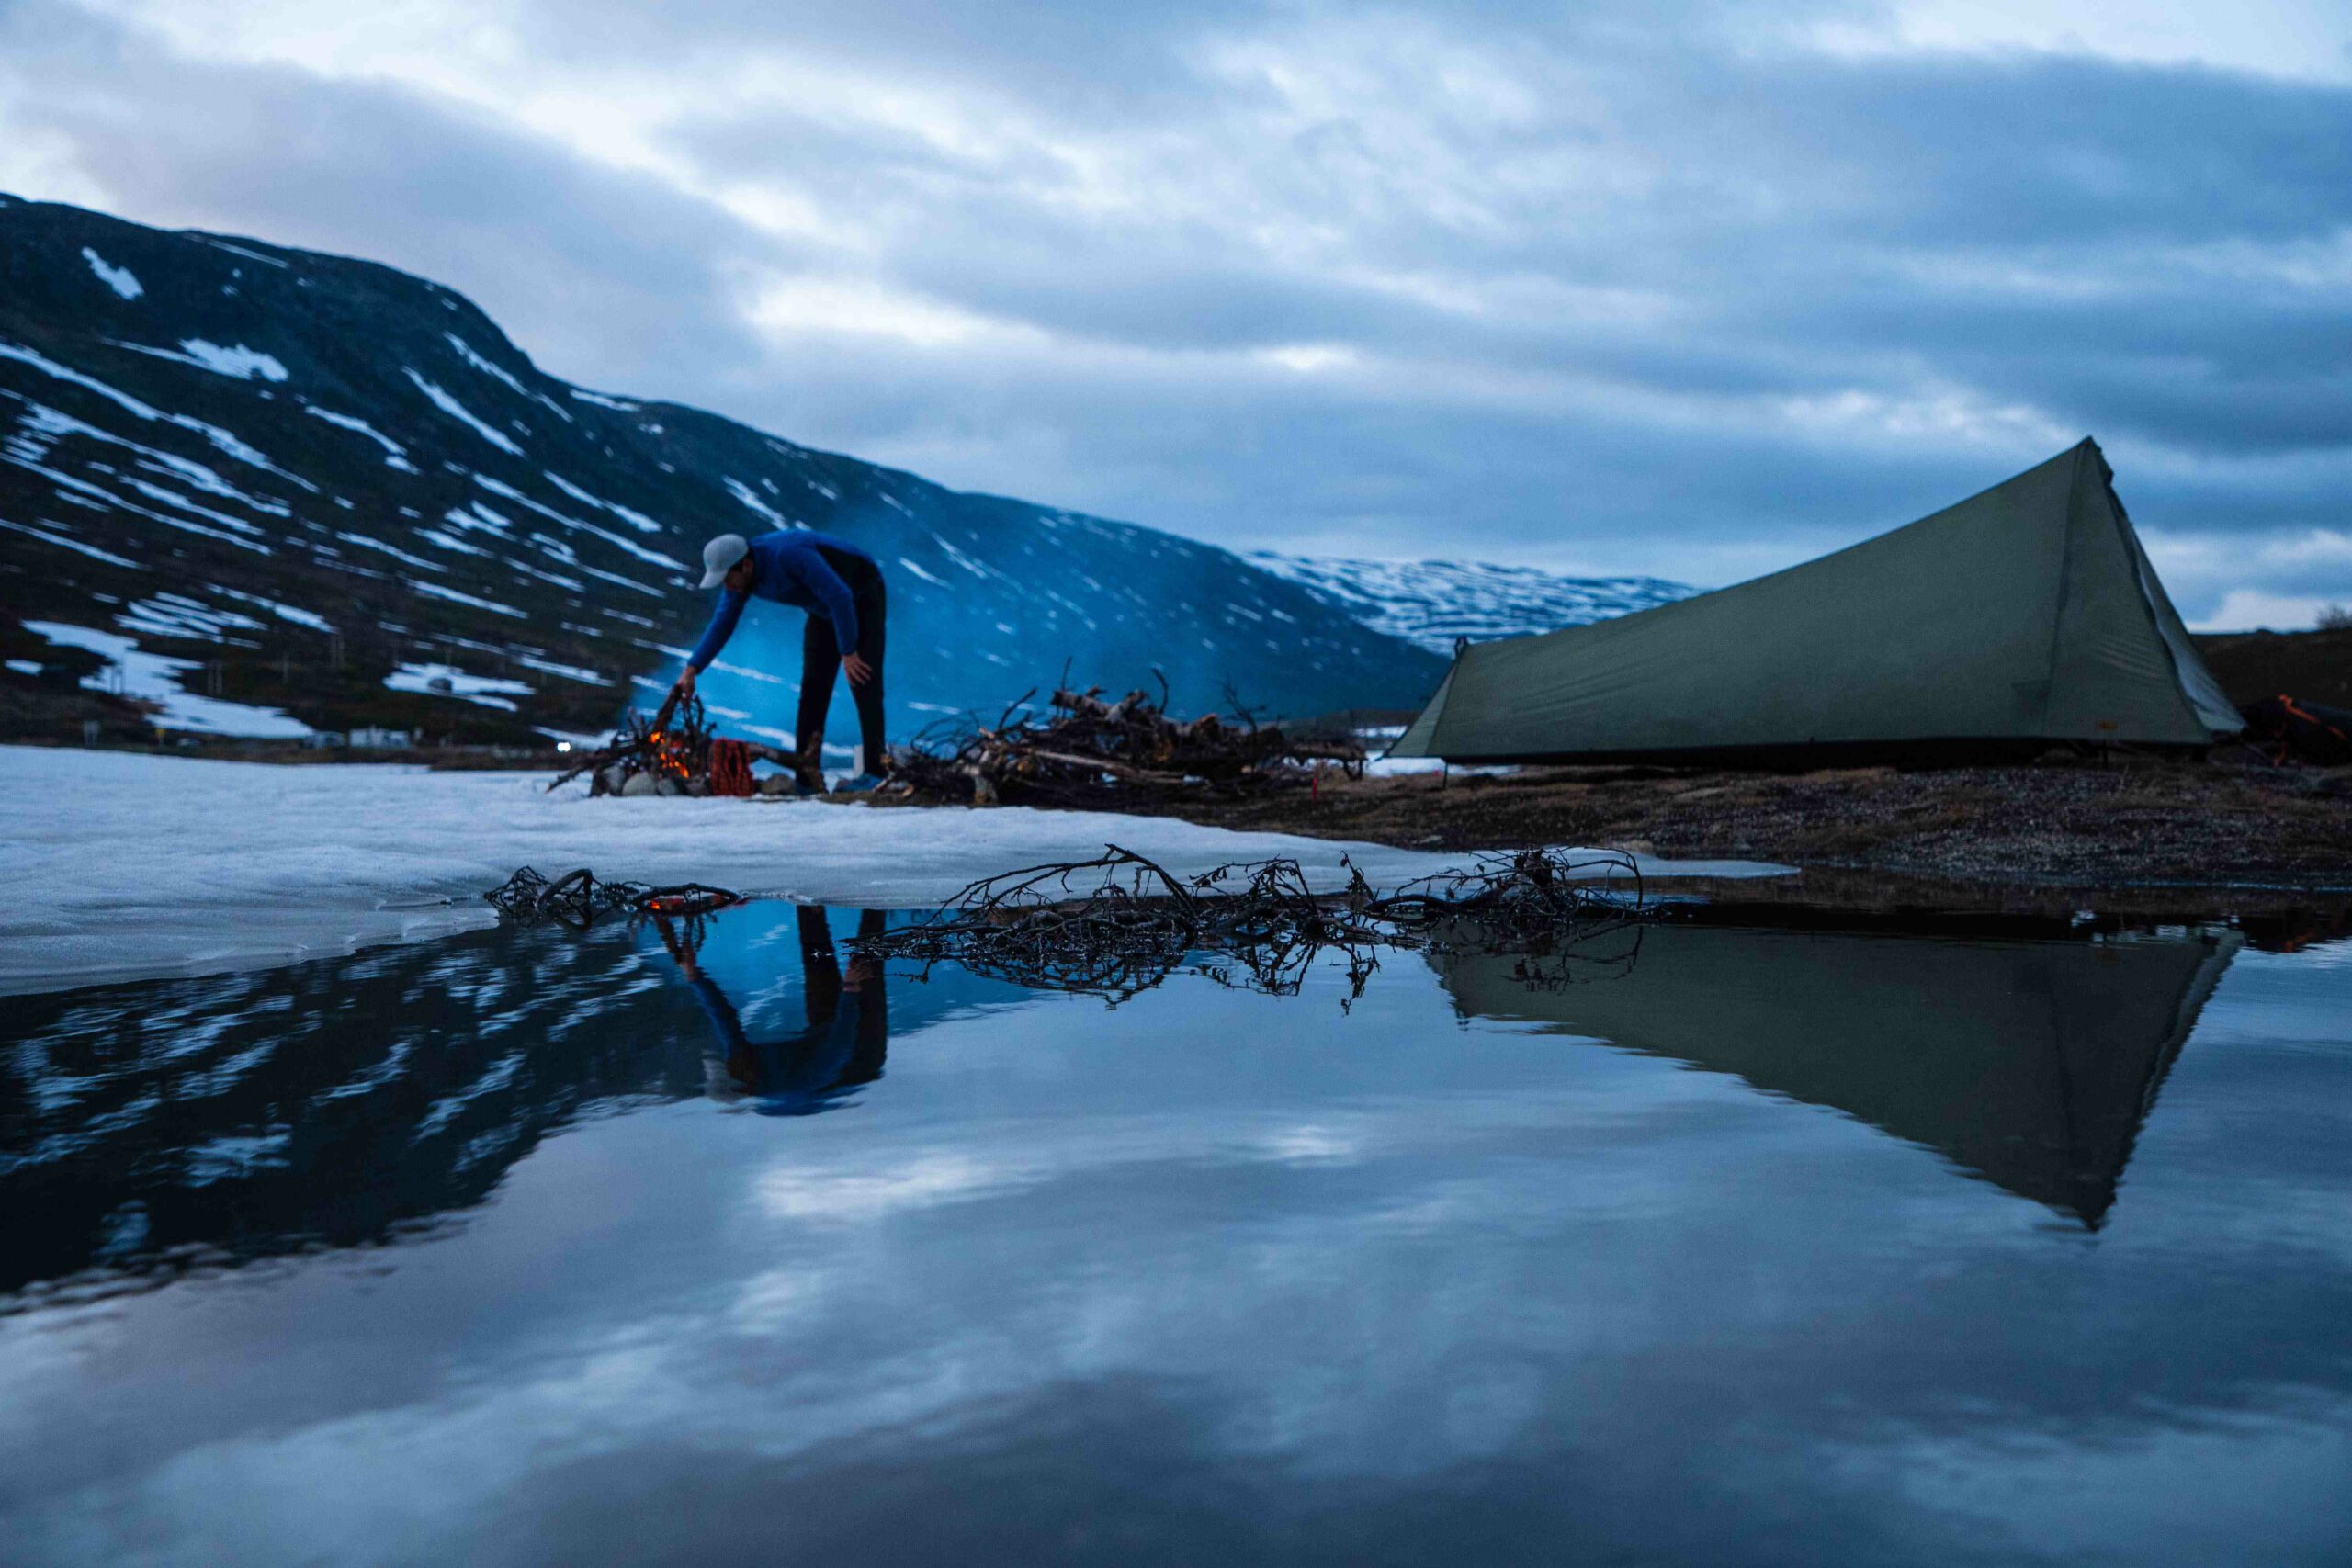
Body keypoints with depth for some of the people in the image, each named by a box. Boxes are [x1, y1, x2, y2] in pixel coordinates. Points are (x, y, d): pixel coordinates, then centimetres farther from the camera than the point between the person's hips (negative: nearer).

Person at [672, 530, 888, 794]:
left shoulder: (789, 554, -37)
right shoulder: (737, 574, -13)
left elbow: (840, 597, -34)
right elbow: (721, 624, -7)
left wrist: (848, 652, -28)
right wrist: (691, 670, -16)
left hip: (863, 597, -7)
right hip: (825, 607, 8)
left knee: (864, 683, -17)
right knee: (813, 686, -2)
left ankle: (873, 774, -19)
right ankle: (807, 777, -2)